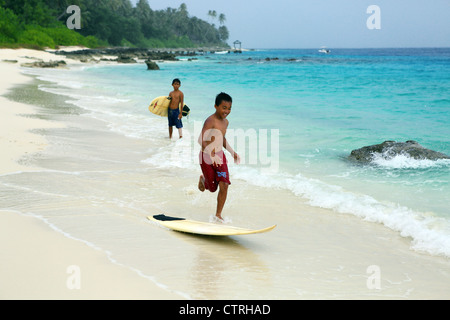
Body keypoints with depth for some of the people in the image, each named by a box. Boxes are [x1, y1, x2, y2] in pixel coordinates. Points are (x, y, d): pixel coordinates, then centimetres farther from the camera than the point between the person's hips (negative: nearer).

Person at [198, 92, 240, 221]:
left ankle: (218, 214, 6)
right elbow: (202, 140, -31)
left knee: (224, 185, -8)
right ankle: (203, 179, 44)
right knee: (212, 188, 8)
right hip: (207, 157, -6)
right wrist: (212, 156, -45)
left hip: (220, 156, 6)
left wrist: (232, 152, 18)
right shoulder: (210, 121, -21)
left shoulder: (225, 122, 5)